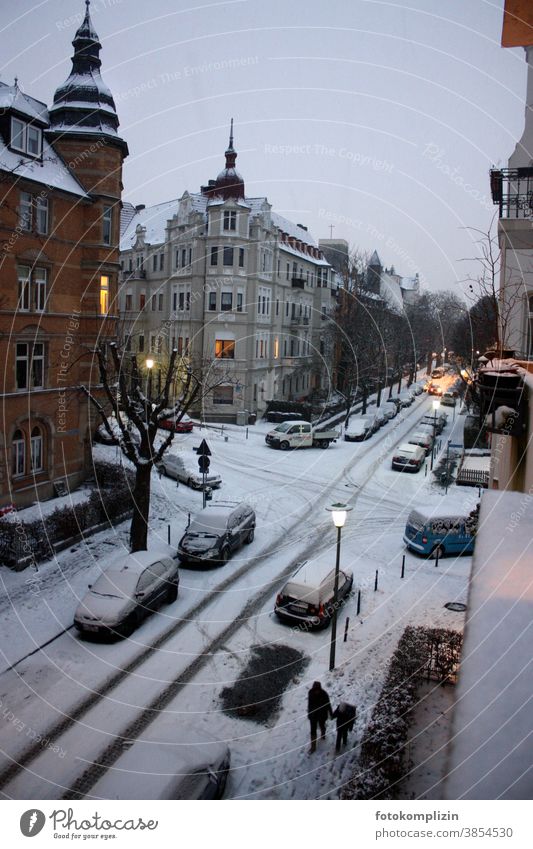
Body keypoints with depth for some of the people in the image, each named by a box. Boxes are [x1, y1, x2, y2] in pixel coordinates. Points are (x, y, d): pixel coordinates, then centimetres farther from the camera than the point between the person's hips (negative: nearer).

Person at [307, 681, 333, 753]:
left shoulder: (324, 694, -26)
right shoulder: (310, 693, -19)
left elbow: (328, 704, -11)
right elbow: (309, 704, -3)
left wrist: (331, 714, 0)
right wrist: (308, 713, 8)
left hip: (322, 715, -1)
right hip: (313, 715, 1)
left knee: (322, 726, 24)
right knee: (313, 730, 6)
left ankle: (323, 735, 57)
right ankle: (313, 747, 20)